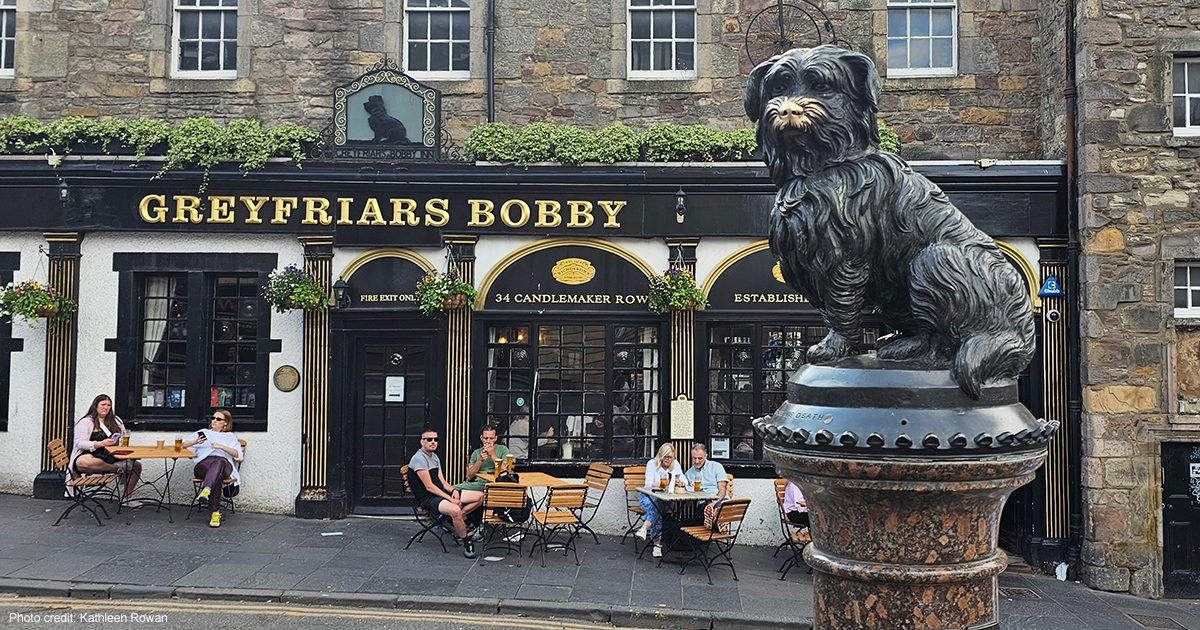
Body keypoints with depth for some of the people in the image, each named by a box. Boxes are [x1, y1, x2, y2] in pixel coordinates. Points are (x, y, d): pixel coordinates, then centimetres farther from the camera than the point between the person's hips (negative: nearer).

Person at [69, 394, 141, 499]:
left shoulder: (116, 421, 21)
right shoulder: (85, 422, 5)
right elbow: (80, 443, -8)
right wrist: (100, 444, -24)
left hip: (111, 458, 5)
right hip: (89, 456, -5)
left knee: (136, 465, -17)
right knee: (85, 462, -43)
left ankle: (127, 497, -15)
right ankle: (119, 468, -33)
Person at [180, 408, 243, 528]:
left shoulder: (230, 436, 29)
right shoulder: (204, 432, 33)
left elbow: (238, 454, 11)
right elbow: (184, 445, 22)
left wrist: (221, 446, -5)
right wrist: (195, 442, 0)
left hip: (224, 464, -1)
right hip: (203, 463, 1)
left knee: (219, 462, -42)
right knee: (217, 475, -38)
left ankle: (206, 490, -63)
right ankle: (215, 513, -48)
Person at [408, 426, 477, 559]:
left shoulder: (434, 457, 16)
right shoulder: (419, 458, -13)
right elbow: (429, 487, -17)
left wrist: (453, 491, -7)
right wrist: (450, 499, -19)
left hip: (442, 493, 9)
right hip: (428, 498, -9)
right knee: (455, 510, -37)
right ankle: (466, 542, -18)